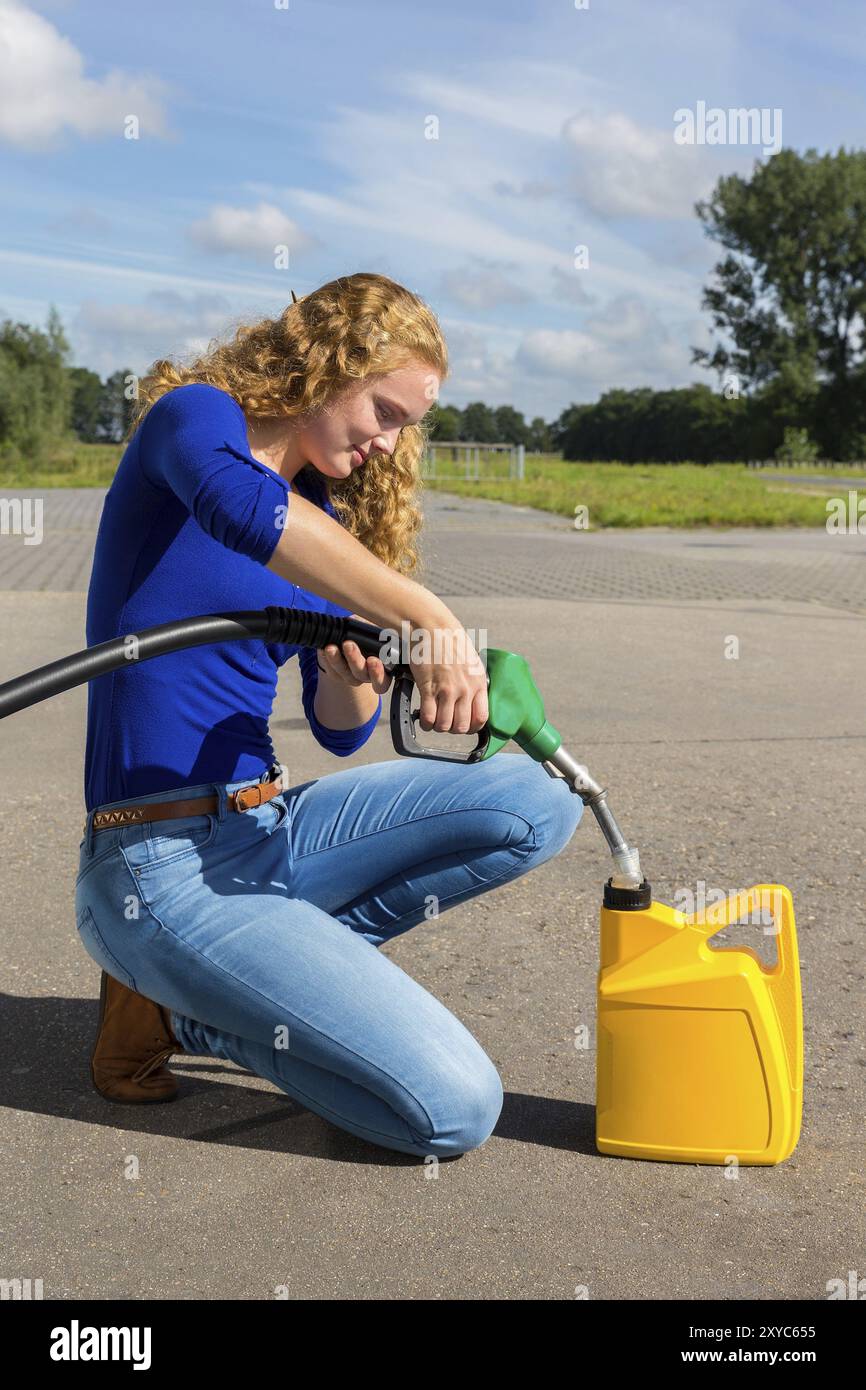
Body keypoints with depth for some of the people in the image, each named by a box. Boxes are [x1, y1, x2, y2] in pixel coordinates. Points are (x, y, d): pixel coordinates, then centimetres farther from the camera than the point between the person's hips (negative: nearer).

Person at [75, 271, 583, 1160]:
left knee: (537, 802, -7)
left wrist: (354, 675, -10)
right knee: (454, 1110, -16)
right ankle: (175, 1008, 2)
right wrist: (428, 625, -37)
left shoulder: (329, 521, 13)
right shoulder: (192, 419, -7)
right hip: (164, 865, -8)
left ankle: (268, 964, -2)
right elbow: (239, 506, -35)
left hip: (266, 829, 8)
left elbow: (341, 731, 13)